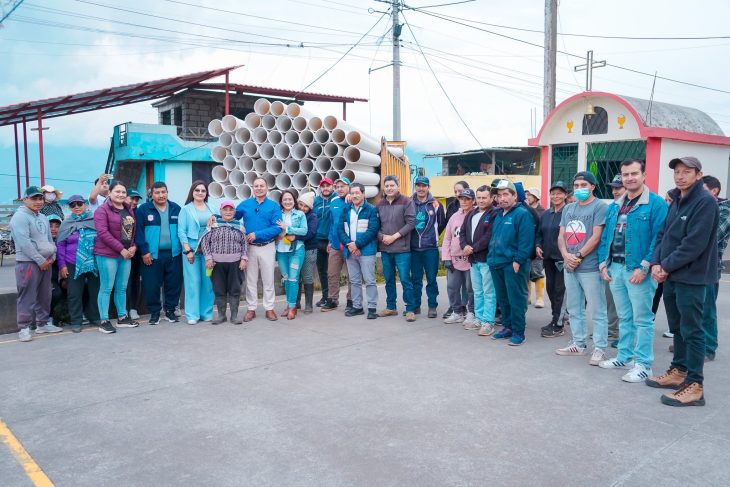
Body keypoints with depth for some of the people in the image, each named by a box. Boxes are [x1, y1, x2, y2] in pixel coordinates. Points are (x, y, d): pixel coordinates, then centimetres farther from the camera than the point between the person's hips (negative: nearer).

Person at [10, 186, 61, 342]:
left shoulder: (43, 217, 15)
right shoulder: (20, 217, -11)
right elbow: (24, 243, -19)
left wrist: (52, 256, 3)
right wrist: (40, 260, -17)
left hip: (46, 262, 8)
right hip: (28, 262, -8)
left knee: (44, 295, 13)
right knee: (27, 297, -5)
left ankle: (42, 324, 23)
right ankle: (24, 328, 1)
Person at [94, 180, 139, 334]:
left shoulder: (129, 210, 14)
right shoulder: (102, 210, -7)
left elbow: (134, 230, 18)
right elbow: (103, 233, -16)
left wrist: (133, 247, -1)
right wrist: (121, 249, -17)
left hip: (126, 254, 7)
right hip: (107, 254, -6)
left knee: (122, 288, 13)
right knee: (106, 288, -3)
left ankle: (122, 317, 22)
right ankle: (104, 321, 3)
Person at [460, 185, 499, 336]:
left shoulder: (495, 214, -8)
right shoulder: (471, 213, 17)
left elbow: (490, 236, -17)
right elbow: (463, 232, 15)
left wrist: (473, 248, -16)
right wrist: (465, 246, -4)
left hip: (486, 258, -8)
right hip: (473, 259, 8)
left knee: (488, 292, -4)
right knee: (477, 292, 14)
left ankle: (488, 322, 1)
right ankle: (479, 319, 23)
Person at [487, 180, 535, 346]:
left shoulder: (522, 214, -9)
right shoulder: (498, 215, 17)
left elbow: (526, 241, -16)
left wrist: (518, 261, -20)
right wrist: (491, 257, 16)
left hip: (513, 265, -8)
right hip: (497, 263, 8)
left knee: (516, 299, -3)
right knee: (502, 298, 15)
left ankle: (518, 332, 6)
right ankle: (507, 327, 27)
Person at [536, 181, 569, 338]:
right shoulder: (546, 214, 13)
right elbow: (539, 233, 19)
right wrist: (538, 245, 3)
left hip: (562, 258, -7)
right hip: (548, 257, 7)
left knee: (560, 290, -3)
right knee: (550, 288, 12)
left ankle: (557, 325, 4)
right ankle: (555, 320, 24)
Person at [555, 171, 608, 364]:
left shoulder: (599, 206, -5)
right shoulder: (568, 208, 15)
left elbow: (596, 237, -12)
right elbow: (561, 235, 12)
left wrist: (578, 256, -12)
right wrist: (566, 255, -6)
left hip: (590, 267, -7)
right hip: (570, 267, 7)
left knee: (597, 310, -1)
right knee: (574, 308, 14)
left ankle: (600, 348, 6)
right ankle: (578, 343, 25)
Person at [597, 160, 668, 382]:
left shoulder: (656, 203, -8)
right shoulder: (614, 206, 13)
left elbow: (658, 239, -14)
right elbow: (605, 236, 15)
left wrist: (644, 268, -18)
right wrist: (603, 263, 6)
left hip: (638, 270, -7)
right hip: (615, 268, 7)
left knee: (642, 319, 0)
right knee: (624, 317, 16)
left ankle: (643, 365, 8)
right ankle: (625, 356, 28)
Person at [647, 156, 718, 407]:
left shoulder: (705, 201, -13)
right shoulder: (676, 201, 14)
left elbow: (695, 244, -20)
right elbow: (663, 234, 14)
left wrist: (667, 266, -14)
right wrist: (656, 262, -1)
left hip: (691, 278, -8)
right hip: (671, 276, 8)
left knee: (691, 331, -3)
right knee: (677, 327, 17)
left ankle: (694, 386, 4)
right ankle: (678, 371, 29)